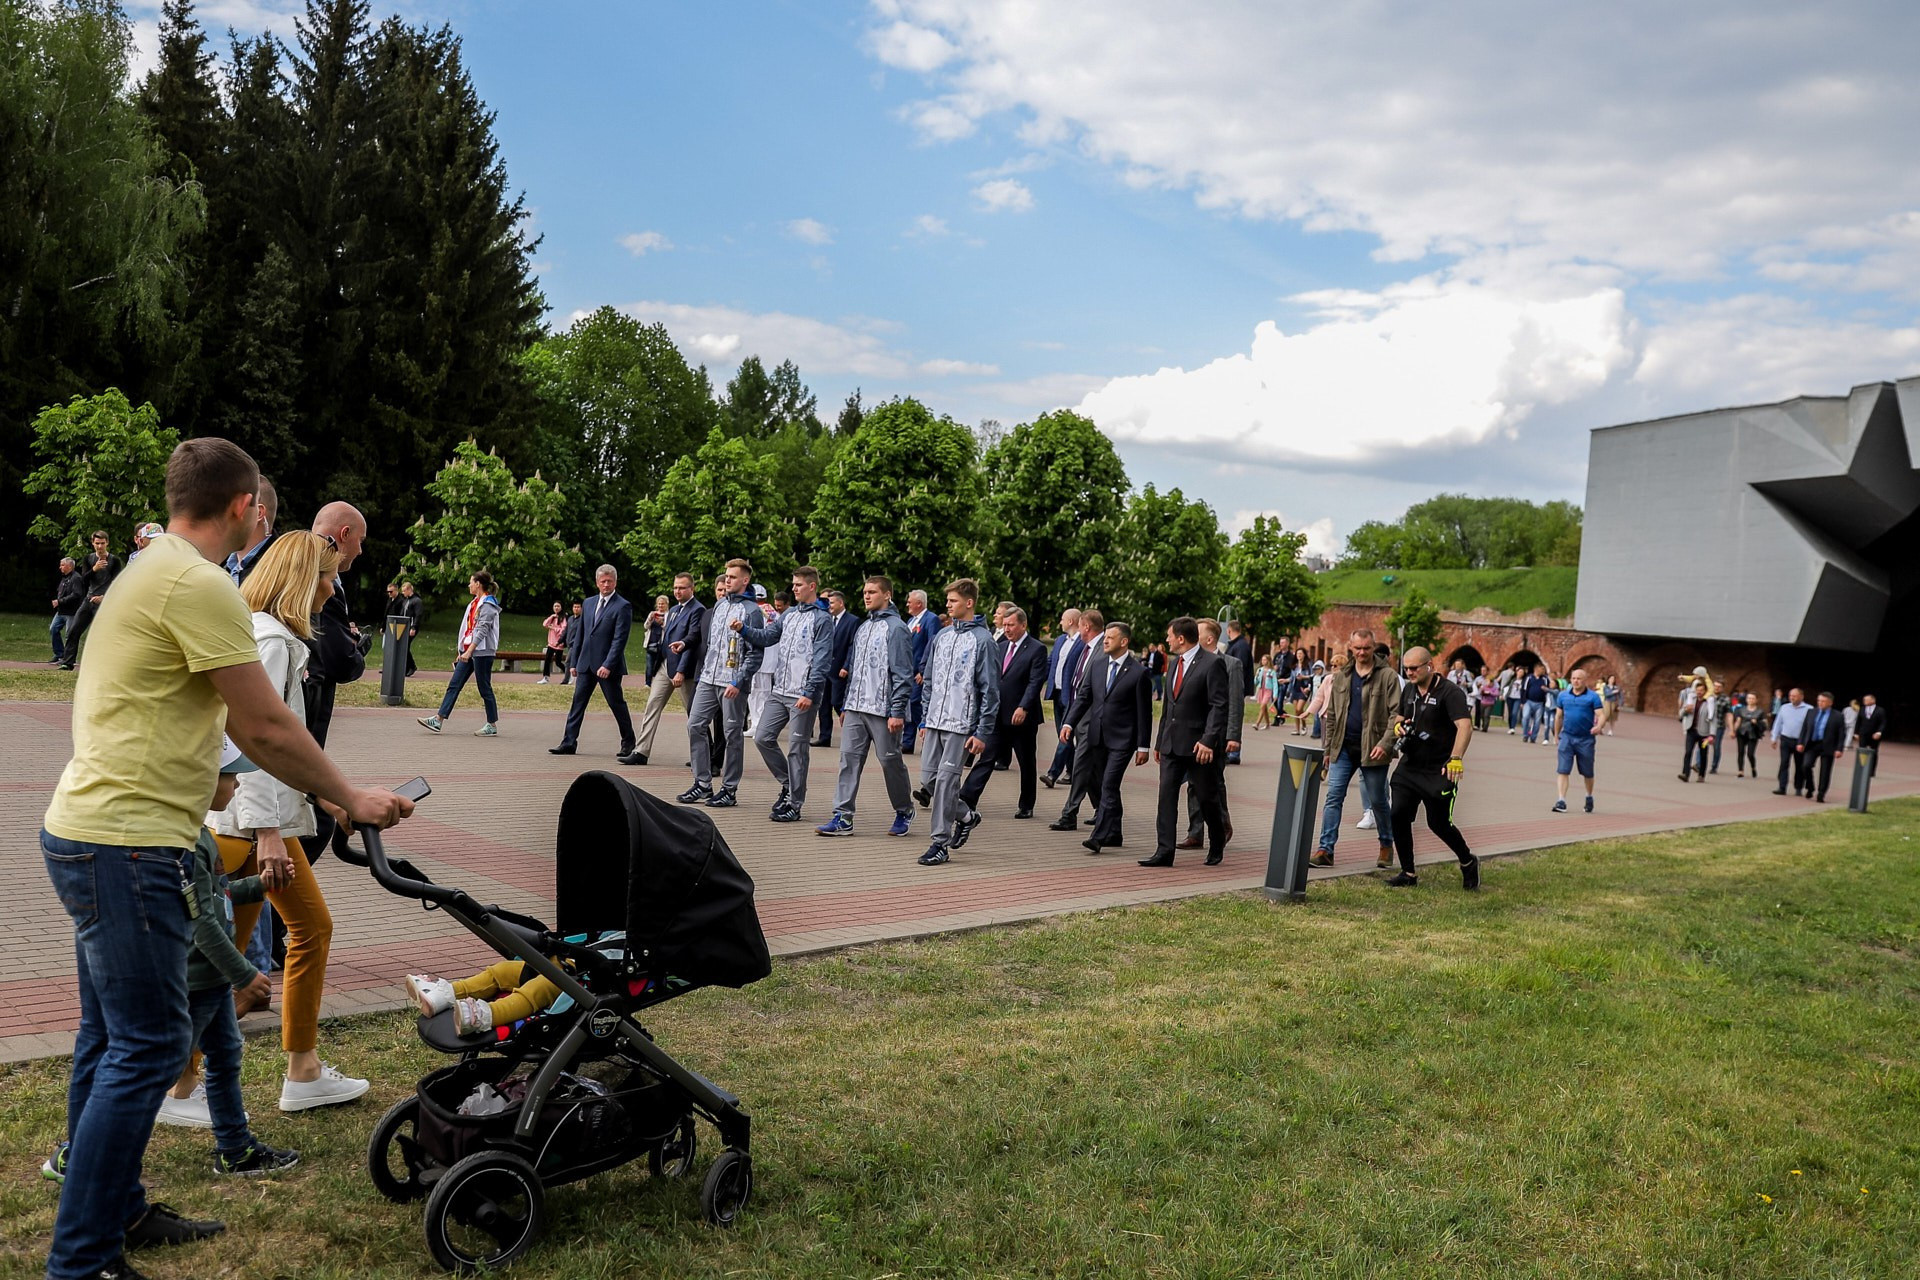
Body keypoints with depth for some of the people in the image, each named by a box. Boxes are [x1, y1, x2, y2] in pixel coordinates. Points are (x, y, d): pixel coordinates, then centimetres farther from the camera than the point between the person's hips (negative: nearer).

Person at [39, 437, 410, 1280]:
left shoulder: (153, 572, 16)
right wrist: (349, 800, -1)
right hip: (127, 844, -11)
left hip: (89, 836, 11)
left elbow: (239, 726, 19)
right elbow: (267, 725, -14)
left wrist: (330, 795, 22)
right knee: (147, 1046, -4)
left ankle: (114, 1212, 31)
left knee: (112, 1039, 18)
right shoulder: (197, 585, -17)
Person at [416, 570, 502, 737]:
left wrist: (469, 651, -25)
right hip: (469, 651, 9)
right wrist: (461, 651, 20)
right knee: (454, 685, 4)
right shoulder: (474, 603, 18)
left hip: (482, 652, -9)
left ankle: (492, 726, 5)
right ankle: (439, 720, 3)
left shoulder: (488, 605, -12)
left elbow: (482, 630, -20)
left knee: (484, 688, -3)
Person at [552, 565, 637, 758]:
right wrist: (573, 662, 14)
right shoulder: (588, 603, 13)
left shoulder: (622, 606, -8)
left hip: (607, 666, -6)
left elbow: (619, 639, -14)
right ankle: (569, 742, 6)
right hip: (586, 663, 6)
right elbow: (581, 635, 17)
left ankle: (628, 744, 14)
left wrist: (608, 665, -21)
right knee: (577, 702, 3)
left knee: (617, 704, 2)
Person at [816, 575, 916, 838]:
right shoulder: (863, 628, 17)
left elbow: (902, 674, -12)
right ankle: (843, 817, 0)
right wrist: (846, 706, 18)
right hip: (856, 708, 7)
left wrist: (897, 712, -16)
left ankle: (904, 811, 21)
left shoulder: (896, 628, -7)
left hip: (883, 709, -7)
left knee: (890, 760, 2)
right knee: (849, 757, 0)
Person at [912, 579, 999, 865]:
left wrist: (983, 733, -13)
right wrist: (925, 718, 14)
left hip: (961, 724, -7)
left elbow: (990, 689, -9)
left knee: (946, 779, -8)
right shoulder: (942, 636, 12)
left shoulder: (982, 639, -8)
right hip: (936, 721, 7)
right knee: (930, 776, 8)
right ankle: (965, 817, 30)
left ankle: (941, 842, -1)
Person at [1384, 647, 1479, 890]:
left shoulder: (1450, 692, -14)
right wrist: (1398, 726, -1)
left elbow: (1465, 726, -26)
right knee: (1398, 815, -3)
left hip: (1439, 771, -6)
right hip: (1409, 767, 6)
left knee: (1438, 823, -1)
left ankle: (1468, 862, 27)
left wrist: (1456, 758, -40)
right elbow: (1399, 717, 24)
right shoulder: (1408, 690, 9)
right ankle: (1408, 873, 10)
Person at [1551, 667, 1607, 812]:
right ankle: (1561, 801, -10)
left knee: (1587, 773, 12)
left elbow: (1601, 715, -10)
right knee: (1562, 770, -9)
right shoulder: (1563, 695, 6)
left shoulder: (1593, 697, -4)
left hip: (1586, 739, -2)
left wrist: (1598, 727, -31)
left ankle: (1589, 797, 35)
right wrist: (1556, 735, 19)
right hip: (1567, 737, 2)